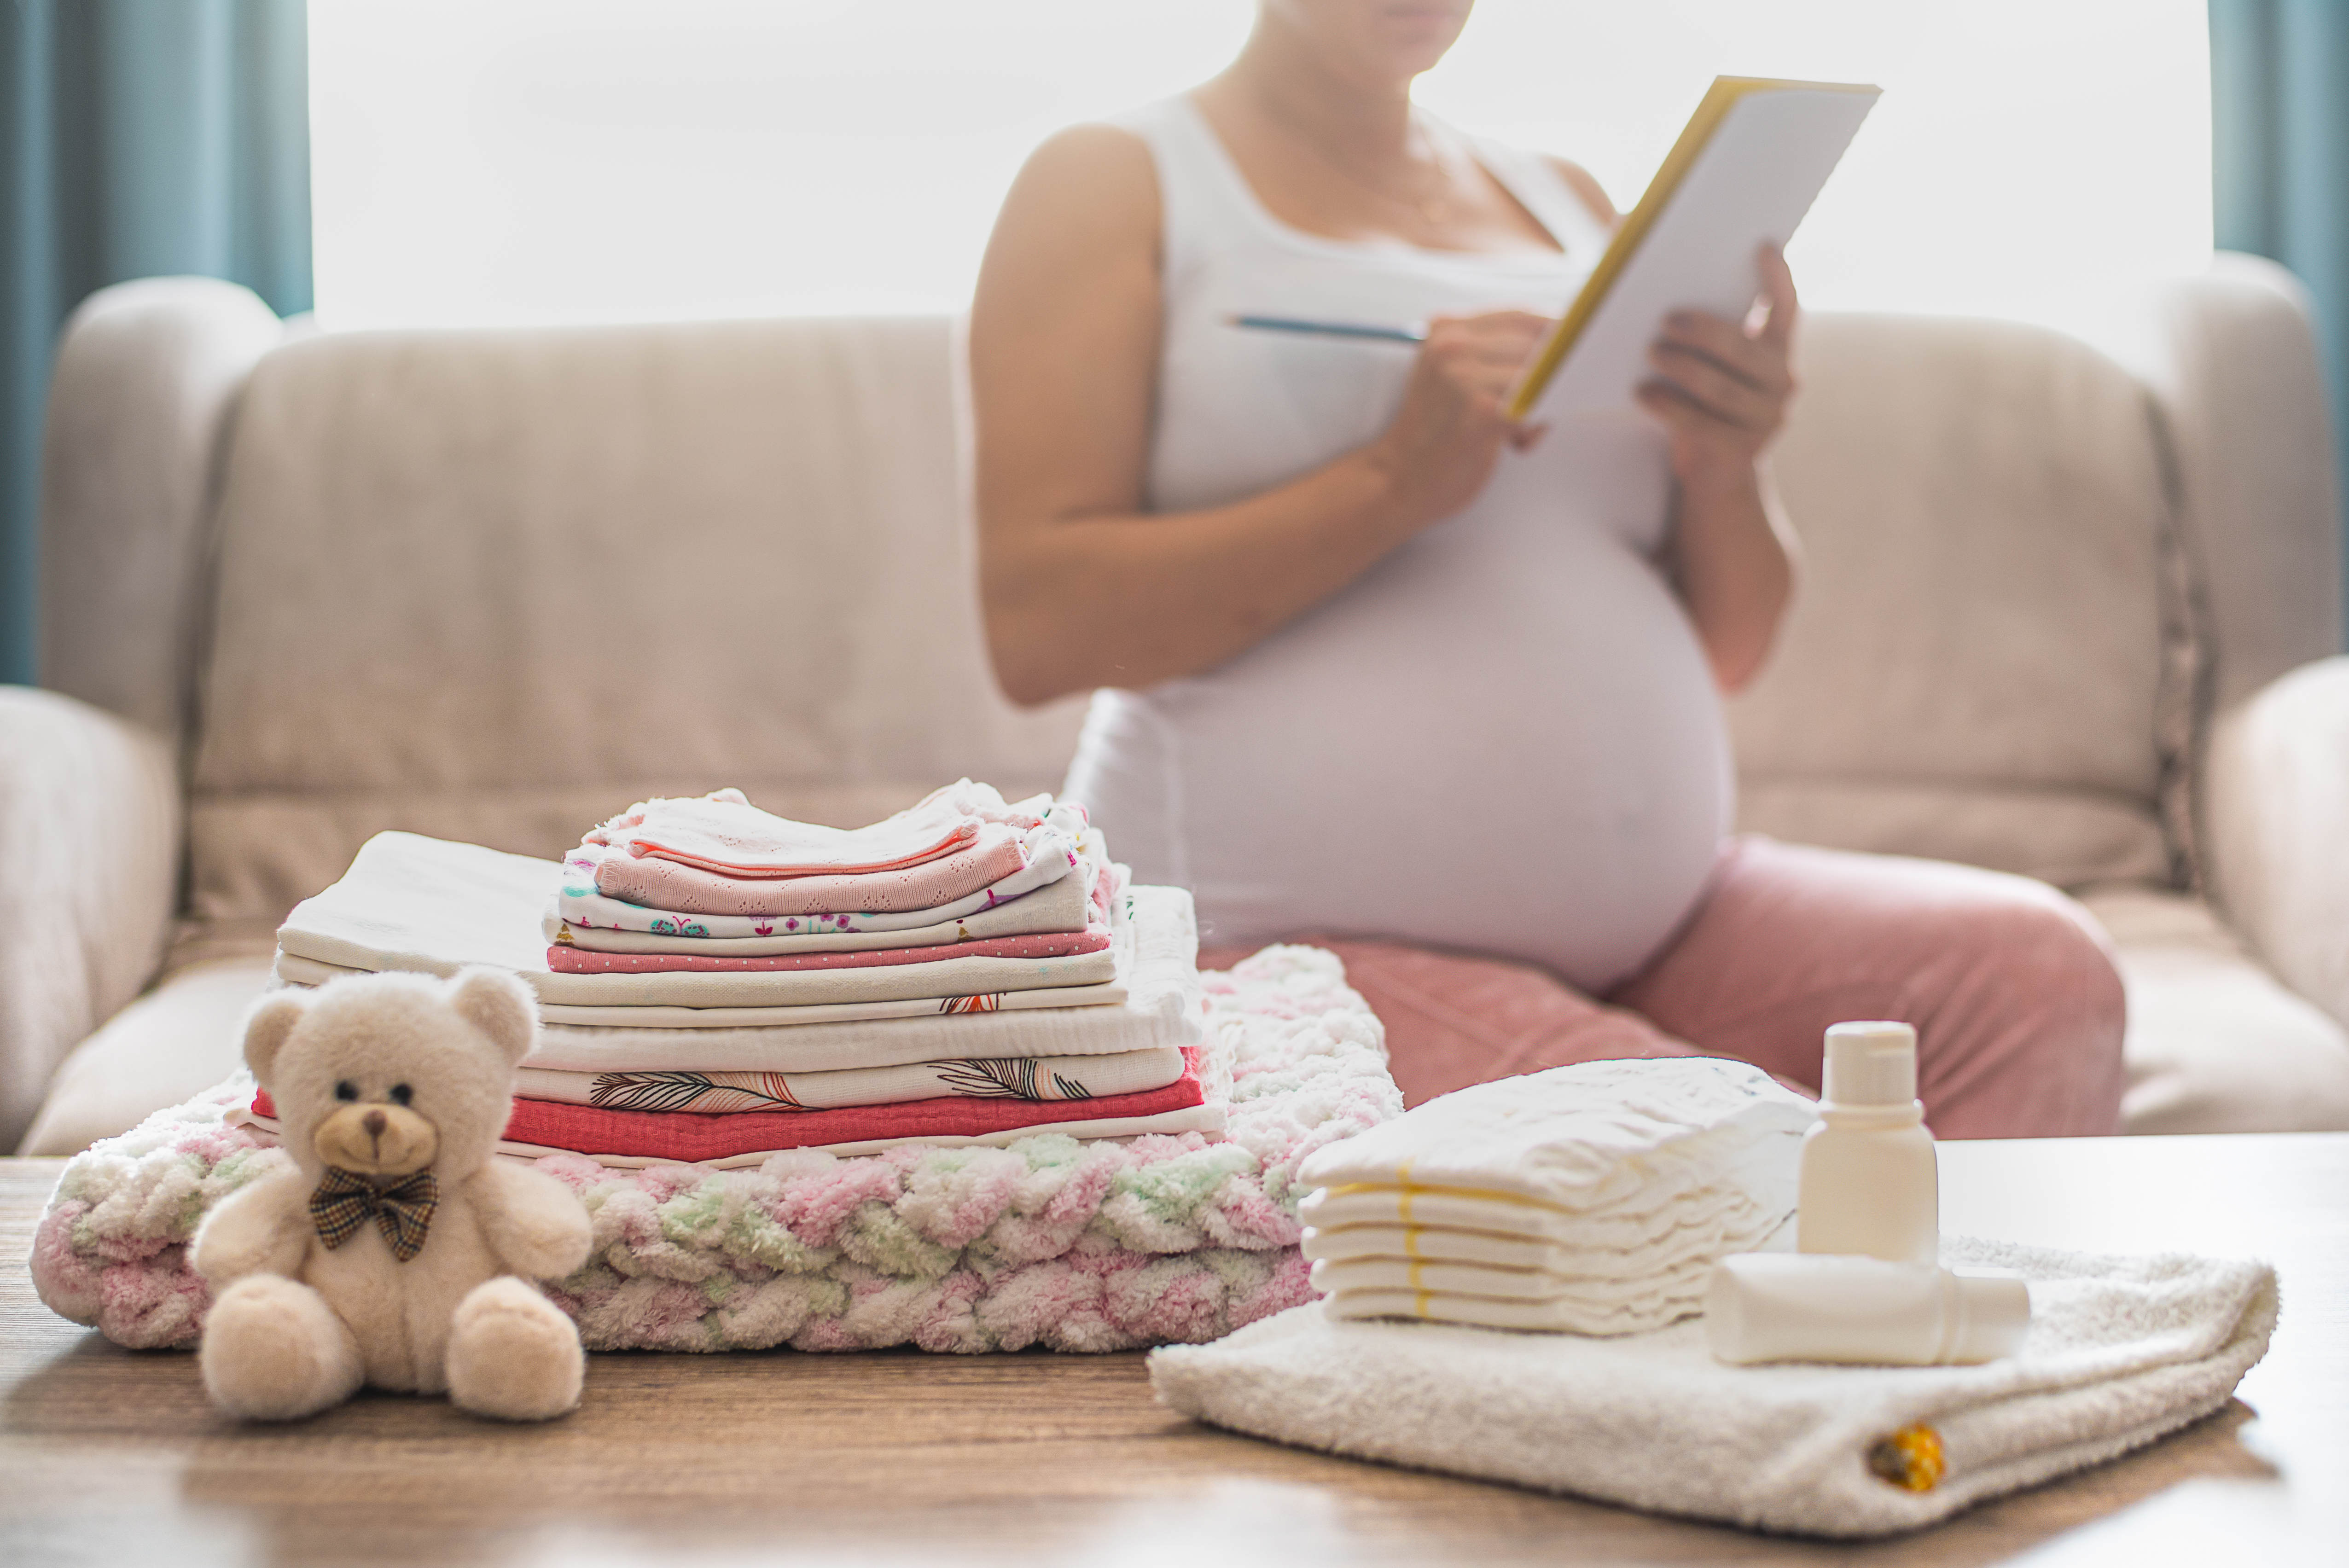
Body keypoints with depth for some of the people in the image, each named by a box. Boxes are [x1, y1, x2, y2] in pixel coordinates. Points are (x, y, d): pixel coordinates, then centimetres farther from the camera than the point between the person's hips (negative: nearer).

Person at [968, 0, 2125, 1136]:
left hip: (1645, 921, 6)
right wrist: (1396, 483, -18)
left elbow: (1727, 653, 18)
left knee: (2038, 969, -18)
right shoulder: (1115, 185, 3)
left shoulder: (1565, 204, 19)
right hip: (1291, 947, -6)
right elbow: (1034, 629, -11)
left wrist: (1726, 473, -4)